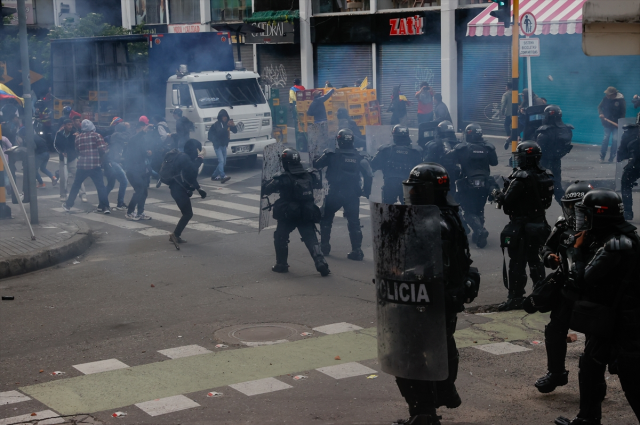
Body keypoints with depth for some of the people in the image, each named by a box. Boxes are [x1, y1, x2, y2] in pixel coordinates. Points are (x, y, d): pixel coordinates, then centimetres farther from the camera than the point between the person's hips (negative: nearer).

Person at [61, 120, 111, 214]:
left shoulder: (78, 137, 6)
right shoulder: (96, 136, -3)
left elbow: (77, 150, 16)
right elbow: (103, 149, -10)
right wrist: (107, 147, 10)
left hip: (82, 166, 2)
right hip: (95, 166, -2)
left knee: (76, 185, 15)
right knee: (100, 186, 1)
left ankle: (68, 205, 22)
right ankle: (104, 207, -5)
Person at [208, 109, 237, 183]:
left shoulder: (227, 123, 7)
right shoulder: (217, 124, -11)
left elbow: (235, 131, 3)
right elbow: (219, 132, -29)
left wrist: (233, 125, -17)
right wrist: (227, 126, -39)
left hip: (224, 145, 7)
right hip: (218, 145, -7)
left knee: (223, 162, 10)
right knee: (221, 161, -21)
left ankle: (214, 176, 23)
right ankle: (223, 177, -32)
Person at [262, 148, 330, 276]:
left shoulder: (283, 178, -13)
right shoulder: (309, 175, 1)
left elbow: (265, 189, -7)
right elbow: (319, 184, 20)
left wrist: (272, 182, 12)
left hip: (288, 215, -3)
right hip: (307, 215, 3)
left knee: (280, 237, 17)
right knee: (311, 240, 3)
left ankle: (281, 264, 21)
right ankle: (321, 264, -13)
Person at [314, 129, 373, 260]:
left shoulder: (332, 155, -5)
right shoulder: (359, 157, 1)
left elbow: (316, 164, 3)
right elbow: (368, 175, -2)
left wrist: (323, 155, 23)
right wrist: (366, 191, 10)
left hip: (334, 194, -1)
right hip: (353, 195, 1)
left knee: (326, 219, 18)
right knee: (354, 222, 6)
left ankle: (324, 246, 20)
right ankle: (357, 251, 0)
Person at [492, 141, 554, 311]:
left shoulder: (522, 178, -22)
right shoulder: (545, 176, 5)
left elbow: (506, 201, -21)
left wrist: (496, 194, 0)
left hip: (521, 225, -9)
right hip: (539, 224, 9)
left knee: (517, 262, -3)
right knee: (534, 259, 20)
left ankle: (515, 298, -1)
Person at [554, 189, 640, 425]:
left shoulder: (616, 245, -23)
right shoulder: (607, 240, 8)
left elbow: (584, 279, -21)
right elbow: (592, 276, 13)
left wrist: (580, 249, -9)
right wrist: (583, 249, 0)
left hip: (620, 325, -10)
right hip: (606, 321, 10)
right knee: (590, 368, 18)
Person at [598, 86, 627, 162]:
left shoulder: (621, 100, -8)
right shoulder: (605, 99, -3)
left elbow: (623, 113, -3)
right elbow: (600, 107, 10)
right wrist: (601, 113, -10)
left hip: (616, 124, -1)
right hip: (607, 123, 1)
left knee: (615, 140, -4)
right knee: (606, 138, -3)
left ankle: (611, 158, 6)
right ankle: (602, 157, 6)